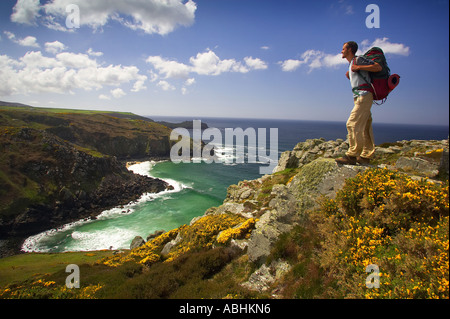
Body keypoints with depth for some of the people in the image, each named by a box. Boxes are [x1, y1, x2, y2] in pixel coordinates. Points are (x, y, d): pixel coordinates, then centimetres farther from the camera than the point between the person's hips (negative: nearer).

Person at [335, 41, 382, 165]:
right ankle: (365, 156, 6)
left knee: (353, 124, -15)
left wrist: (359, 67, -15)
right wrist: (350, 77, 15)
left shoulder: (358, 59, -3)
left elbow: (378, 67, -11)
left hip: (364, 96, -10)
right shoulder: (351, 64, 25)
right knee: (364, 127, 6)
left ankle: (352, 156, -14)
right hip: (360, 98, 10)